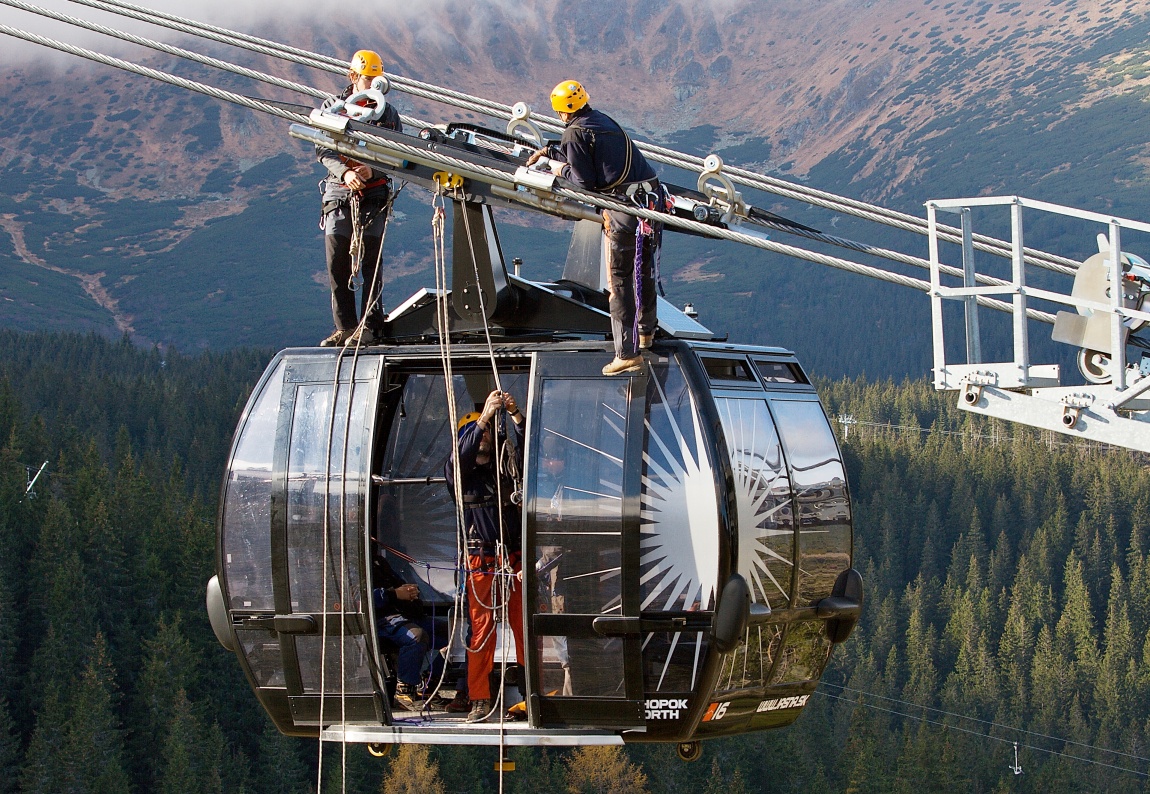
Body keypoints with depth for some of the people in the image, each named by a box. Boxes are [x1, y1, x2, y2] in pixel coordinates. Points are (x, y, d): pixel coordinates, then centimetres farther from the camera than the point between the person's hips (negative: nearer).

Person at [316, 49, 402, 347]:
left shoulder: (387, 113, 7)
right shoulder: (333, 107, 9)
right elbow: (323, 149, 1)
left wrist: (372, 171, -18)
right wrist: (345, 172, -17)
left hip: (374, 193, -2)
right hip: (339, 191, 2)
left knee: (371, 260, -4)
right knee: (337, 261, 1)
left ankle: (370, 325, -2)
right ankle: (344, 327, 7)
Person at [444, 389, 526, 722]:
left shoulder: (505, 467, 12)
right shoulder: (459, 472, 6)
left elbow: (524, 450, -5)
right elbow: (460, 457, -16)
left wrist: (515, 415, -21)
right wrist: (485, 416, -25)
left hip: (515, 558, 2)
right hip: (481, 561, -2)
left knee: (525, 625, -2)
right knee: (481, 630, -4)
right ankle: (480, 700, -2)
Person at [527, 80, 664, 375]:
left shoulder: (575, 132, -6)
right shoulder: (602, 120, 20)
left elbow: (584, 181, -8)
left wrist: (560, 170, 10)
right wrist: (549, 152, 48)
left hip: (624, 206, -8)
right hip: (653, 196, 8)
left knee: (620, 280, -3)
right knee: (644, 271, 24)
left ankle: (627, 353, -6)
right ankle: (646, 331, 41)